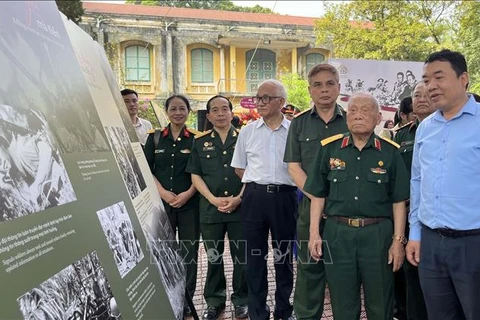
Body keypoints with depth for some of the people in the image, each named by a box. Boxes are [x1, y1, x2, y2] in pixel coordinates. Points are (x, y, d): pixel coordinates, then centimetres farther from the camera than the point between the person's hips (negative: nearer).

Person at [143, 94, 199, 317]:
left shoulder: (196, 139, 3)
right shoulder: (154, 137, 6)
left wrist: (187, 194, -12)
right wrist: (163, 193, -9)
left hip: (189, 203, -1)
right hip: (161, 202, 1)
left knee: (188, 252, 4)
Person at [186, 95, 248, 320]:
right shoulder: (200, 142, 8)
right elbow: (195, 175, 5)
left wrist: (239, 198, -10)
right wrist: (214, 199, -8)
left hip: (240, 207, -1)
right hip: (210, 208, 1)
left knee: (241, 256, 7)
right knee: (213, 257, 11)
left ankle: (241, 300, 24)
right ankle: (214, 301, 27)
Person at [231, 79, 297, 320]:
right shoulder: (248, 131, 5)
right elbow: (239, 167, 12)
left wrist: (281, 185, -1)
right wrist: (257, 185, 3)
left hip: (284, 197, -1)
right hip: (254, 196, 2)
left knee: (284, 256, 12)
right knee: (255, 256, 9)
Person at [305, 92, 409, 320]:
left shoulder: (390, 152, 1)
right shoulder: (329, 149, 3)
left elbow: (398, 201, 3)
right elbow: (318, 195, 5)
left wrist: (398, 240, -2)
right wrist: (314, 233, 0)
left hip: (378, 234, 0)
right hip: (338, 233, 1)